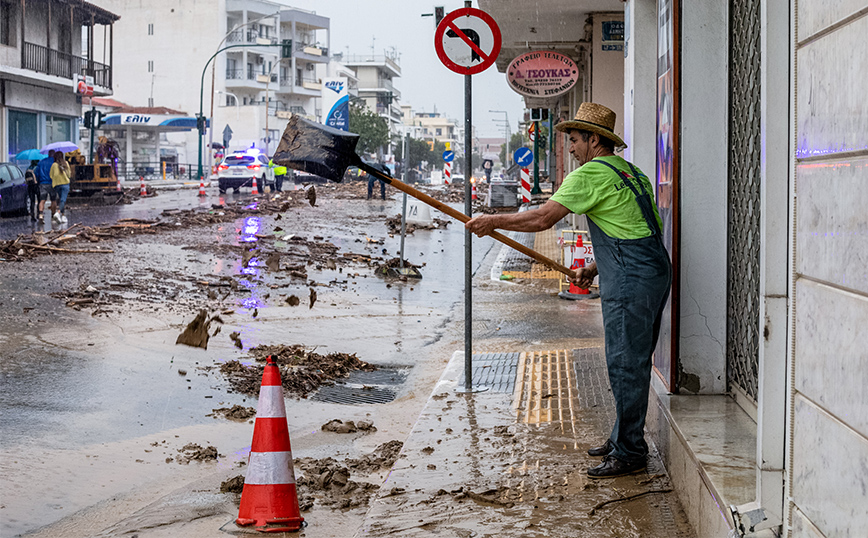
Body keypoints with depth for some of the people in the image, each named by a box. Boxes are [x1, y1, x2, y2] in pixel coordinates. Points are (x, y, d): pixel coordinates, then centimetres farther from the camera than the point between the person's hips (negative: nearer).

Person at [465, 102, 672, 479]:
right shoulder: (630, 172, 21)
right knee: (631, 363, 15)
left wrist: (494, 221, -2)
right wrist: (595, 269, 22)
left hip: (631, 283, -10)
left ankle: (628, 453, -3)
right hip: (653, 275, 10)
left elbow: (542, 219, -12)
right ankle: (624, 438, 23)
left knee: (625, 365, -6)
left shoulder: (592, 173, -9)